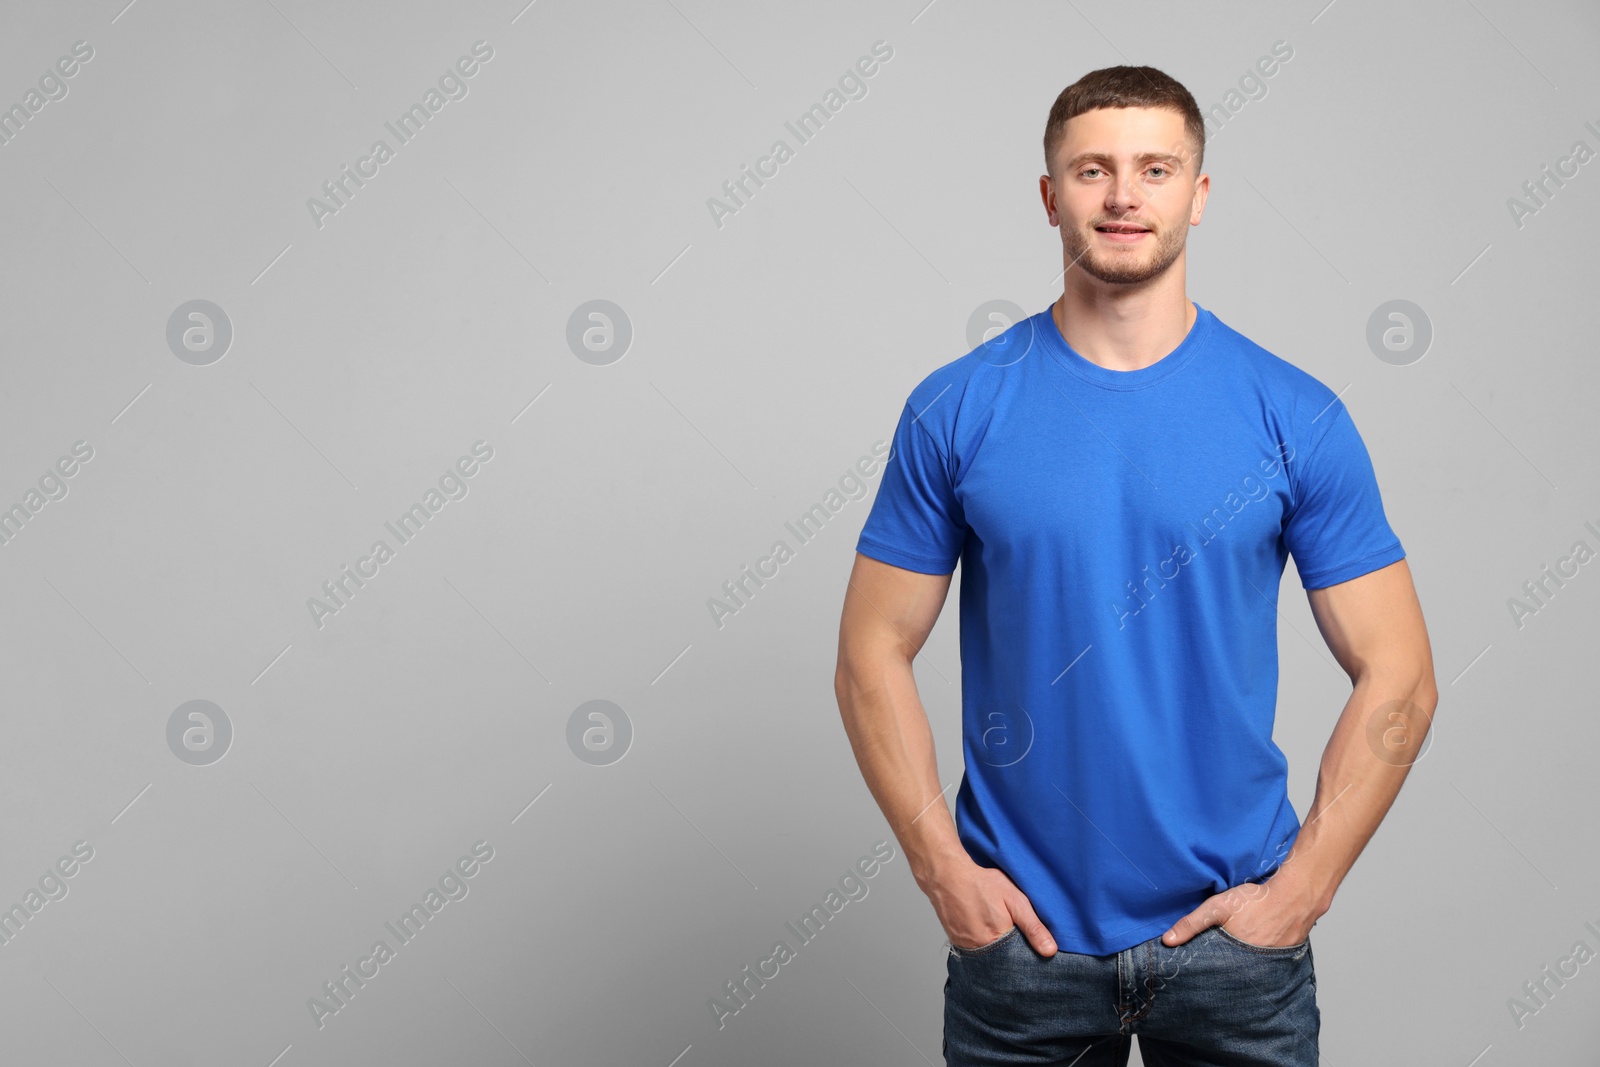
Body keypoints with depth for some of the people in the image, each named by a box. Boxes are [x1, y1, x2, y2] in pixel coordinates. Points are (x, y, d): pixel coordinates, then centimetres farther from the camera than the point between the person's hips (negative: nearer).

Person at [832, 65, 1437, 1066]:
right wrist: (946, 871, -7)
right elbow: (874, 655, 0)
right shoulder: (957, 410, -3)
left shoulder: (1298, 418, -3)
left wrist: (1298, 889, -7)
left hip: (1237, 941, 0)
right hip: (1020, 935, 0)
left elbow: (1397, 678, -1)